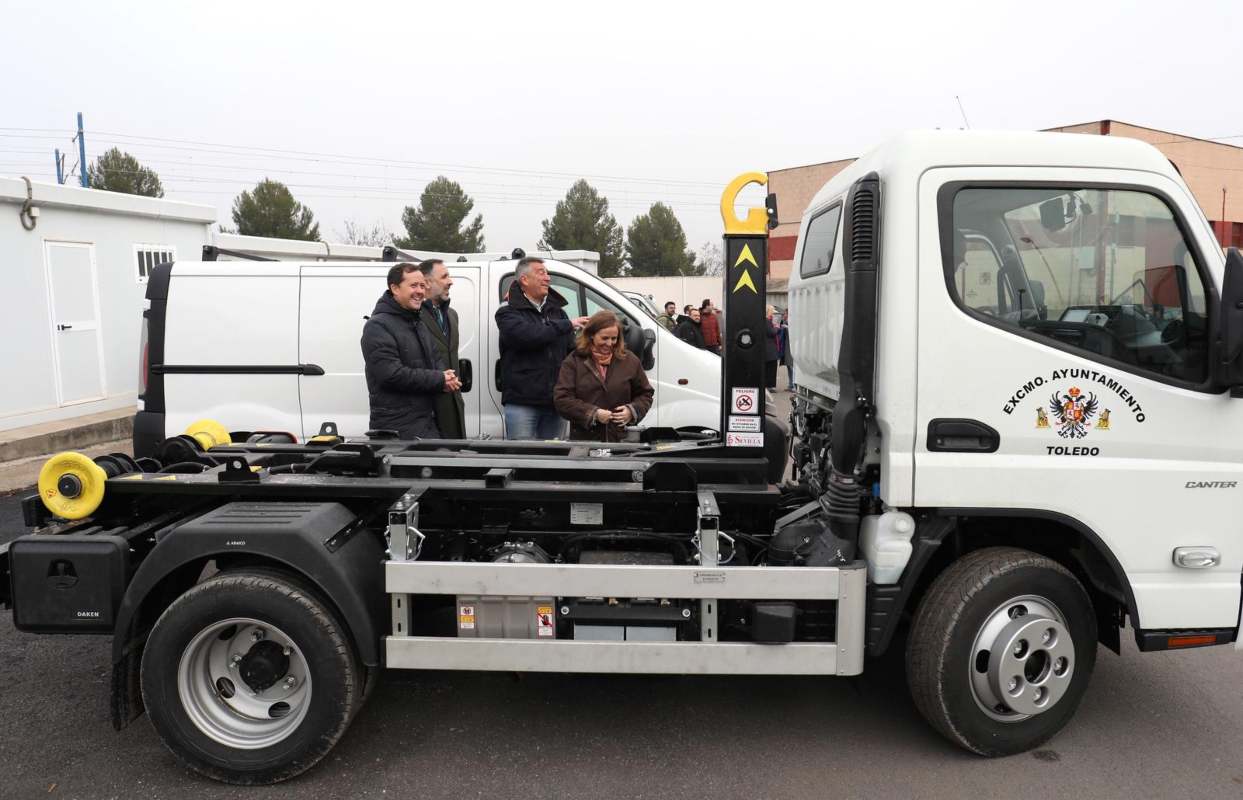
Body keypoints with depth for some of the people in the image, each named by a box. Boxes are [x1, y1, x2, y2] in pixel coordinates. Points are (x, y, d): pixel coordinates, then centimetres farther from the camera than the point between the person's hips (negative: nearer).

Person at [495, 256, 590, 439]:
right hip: (522, 402, -5)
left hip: (555, 401, 5)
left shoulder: (557, 311, 17)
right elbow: (528, 335, -21)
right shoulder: (508, 313, -1)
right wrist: (568, 325, -16)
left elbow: (571, 351, 14)